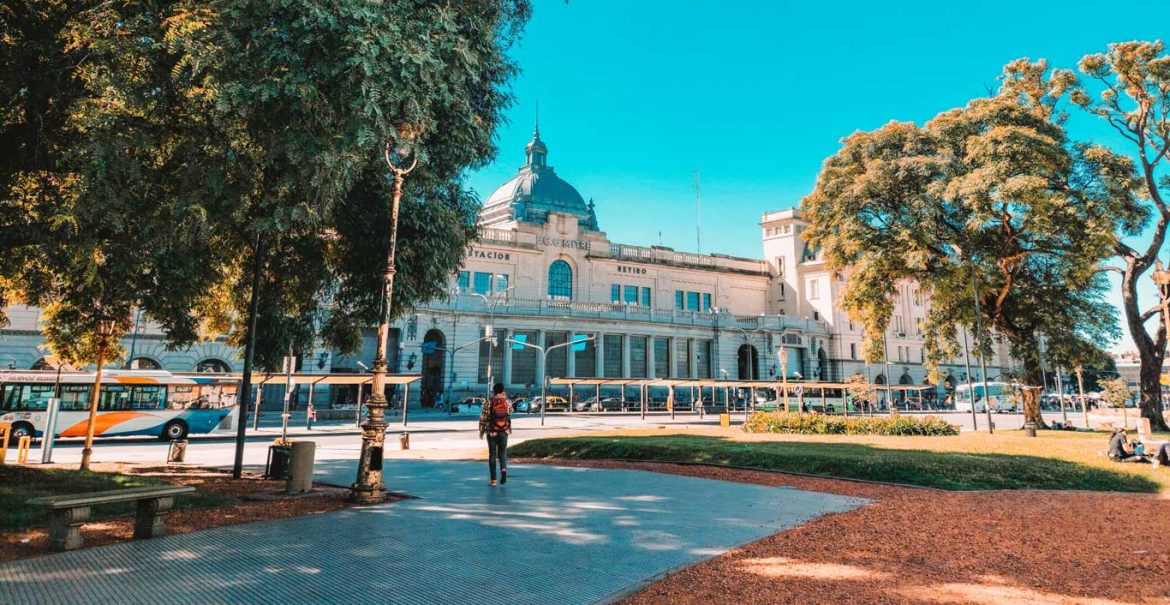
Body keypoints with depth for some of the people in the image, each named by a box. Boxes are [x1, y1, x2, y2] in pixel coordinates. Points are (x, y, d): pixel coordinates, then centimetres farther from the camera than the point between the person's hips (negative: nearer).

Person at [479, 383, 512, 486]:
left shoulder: (489, 402, -7)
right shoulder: (506, 401, 0)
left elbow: (483, 418, -6)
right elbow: (510, 410, 20)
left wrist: (481, 431, 5)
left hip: (491, 432, -1)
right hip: (504, 432, 1)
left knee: (492, 455, 8)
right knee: (502, 453, 13)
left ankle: (493, 479, 8)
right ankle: (503, 469, -16)